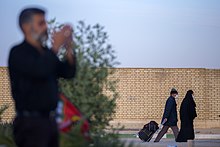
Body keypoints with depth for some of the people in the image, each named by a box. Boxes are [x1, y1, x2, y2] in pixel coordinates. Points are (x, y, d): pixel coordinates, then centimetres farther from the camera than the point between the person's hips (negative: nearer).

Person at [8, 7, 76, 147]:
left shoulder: (46, 52, 15)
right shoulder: (18, 53, -9)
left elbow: (68, 72, 10)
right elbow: (40, 71, -25)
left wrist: (69, 48, -4)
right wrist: (56, 46, -15)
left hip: (50, 120, 8)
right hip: (31, 123, -8)